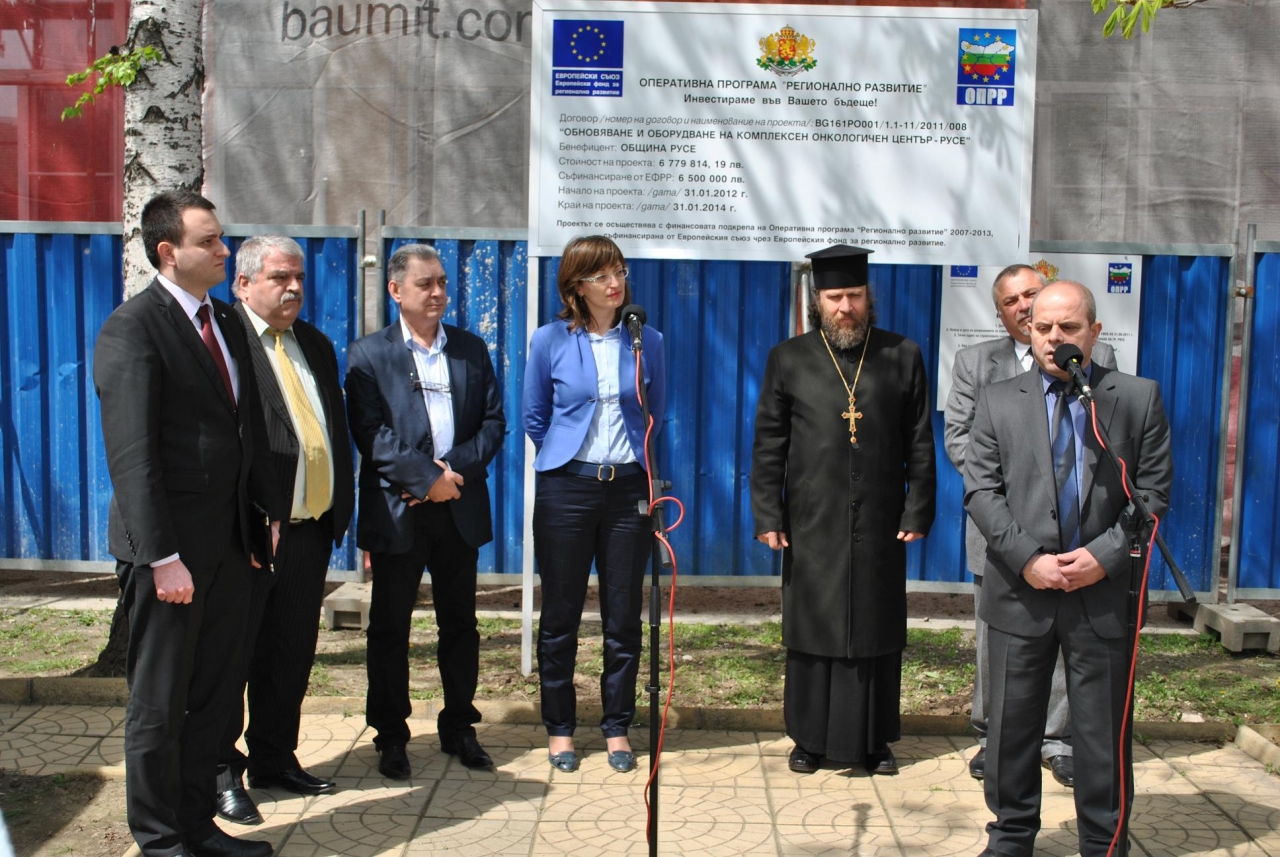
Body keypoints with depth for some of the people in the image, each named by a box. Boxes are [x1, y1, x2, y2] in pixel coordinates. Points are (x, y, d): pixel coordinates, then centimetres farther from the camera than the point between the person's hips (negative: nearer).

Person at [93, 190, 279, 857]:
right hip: (171, 549, -7)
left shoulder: (226, 323, 12)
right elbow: (131, 455, -18)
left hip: (229, 542, 7)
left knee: (213, 696, 16)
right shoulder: (133, 327, -12)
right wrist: (162, 557, -22)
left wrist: (267, 509, 8)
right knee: (159, 705, 7)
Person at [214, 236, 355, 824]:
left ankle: (274, 758, 31)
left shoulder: (315, 345, 16)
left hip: (309, 530, 7)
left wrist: (340, 506, 11)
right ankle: (220, 771, 19)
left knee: (292, 654, 16)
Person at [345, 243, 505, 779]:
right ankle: (390, 736, 19)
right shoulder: (368, 354, 0)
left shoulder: (471, 349, 10)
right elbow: (369, 432, -10)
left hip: (460, 509, 3)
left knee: (460, 623, 11)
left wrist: (455, 469, -11)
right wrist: (426, 477, -16)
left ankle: (459, 728, 25)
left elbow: (493, 421, 4)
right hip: (397, 510, -3)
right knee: (389, 627, 7)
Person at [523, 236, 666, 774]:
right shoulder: (551, 340, -1)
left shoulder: (646, 340, 3)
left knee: (624, 617, 7)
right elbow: (534, 418, 9)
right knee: (560, 615, 7)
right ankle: (559, 728, 22)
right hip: (566, 488, -1)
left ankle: (617, 727, 22)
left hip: (628, 489, 1)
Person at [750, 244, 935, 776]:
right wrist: (767, 517, -4)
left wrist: (917, 513, -3)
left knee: (877, 631, 8)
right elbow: (768, 446, 2)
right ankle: (810, 739, 20)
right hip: (812, 525, 0)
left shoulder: (903, 357, 4)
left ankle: (875, 740, 21)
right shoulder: (789, 360, 3)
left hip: (881, 524, 1)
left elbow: (920, 444, 4)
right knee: (812, 631, 7)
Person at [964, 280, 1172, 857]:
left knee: (1103, 730, 8)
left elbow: (1153, 491, 0)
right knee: (1012, 724, 11)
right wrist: (1027, 558, -13)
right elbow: (981, 490, -2)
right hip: (1020, 589, 1)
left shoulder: (1138, 398, 4)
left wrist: (1104, 555, -13)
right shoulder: (998, 402, 5)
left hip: (1104, 590, -1)